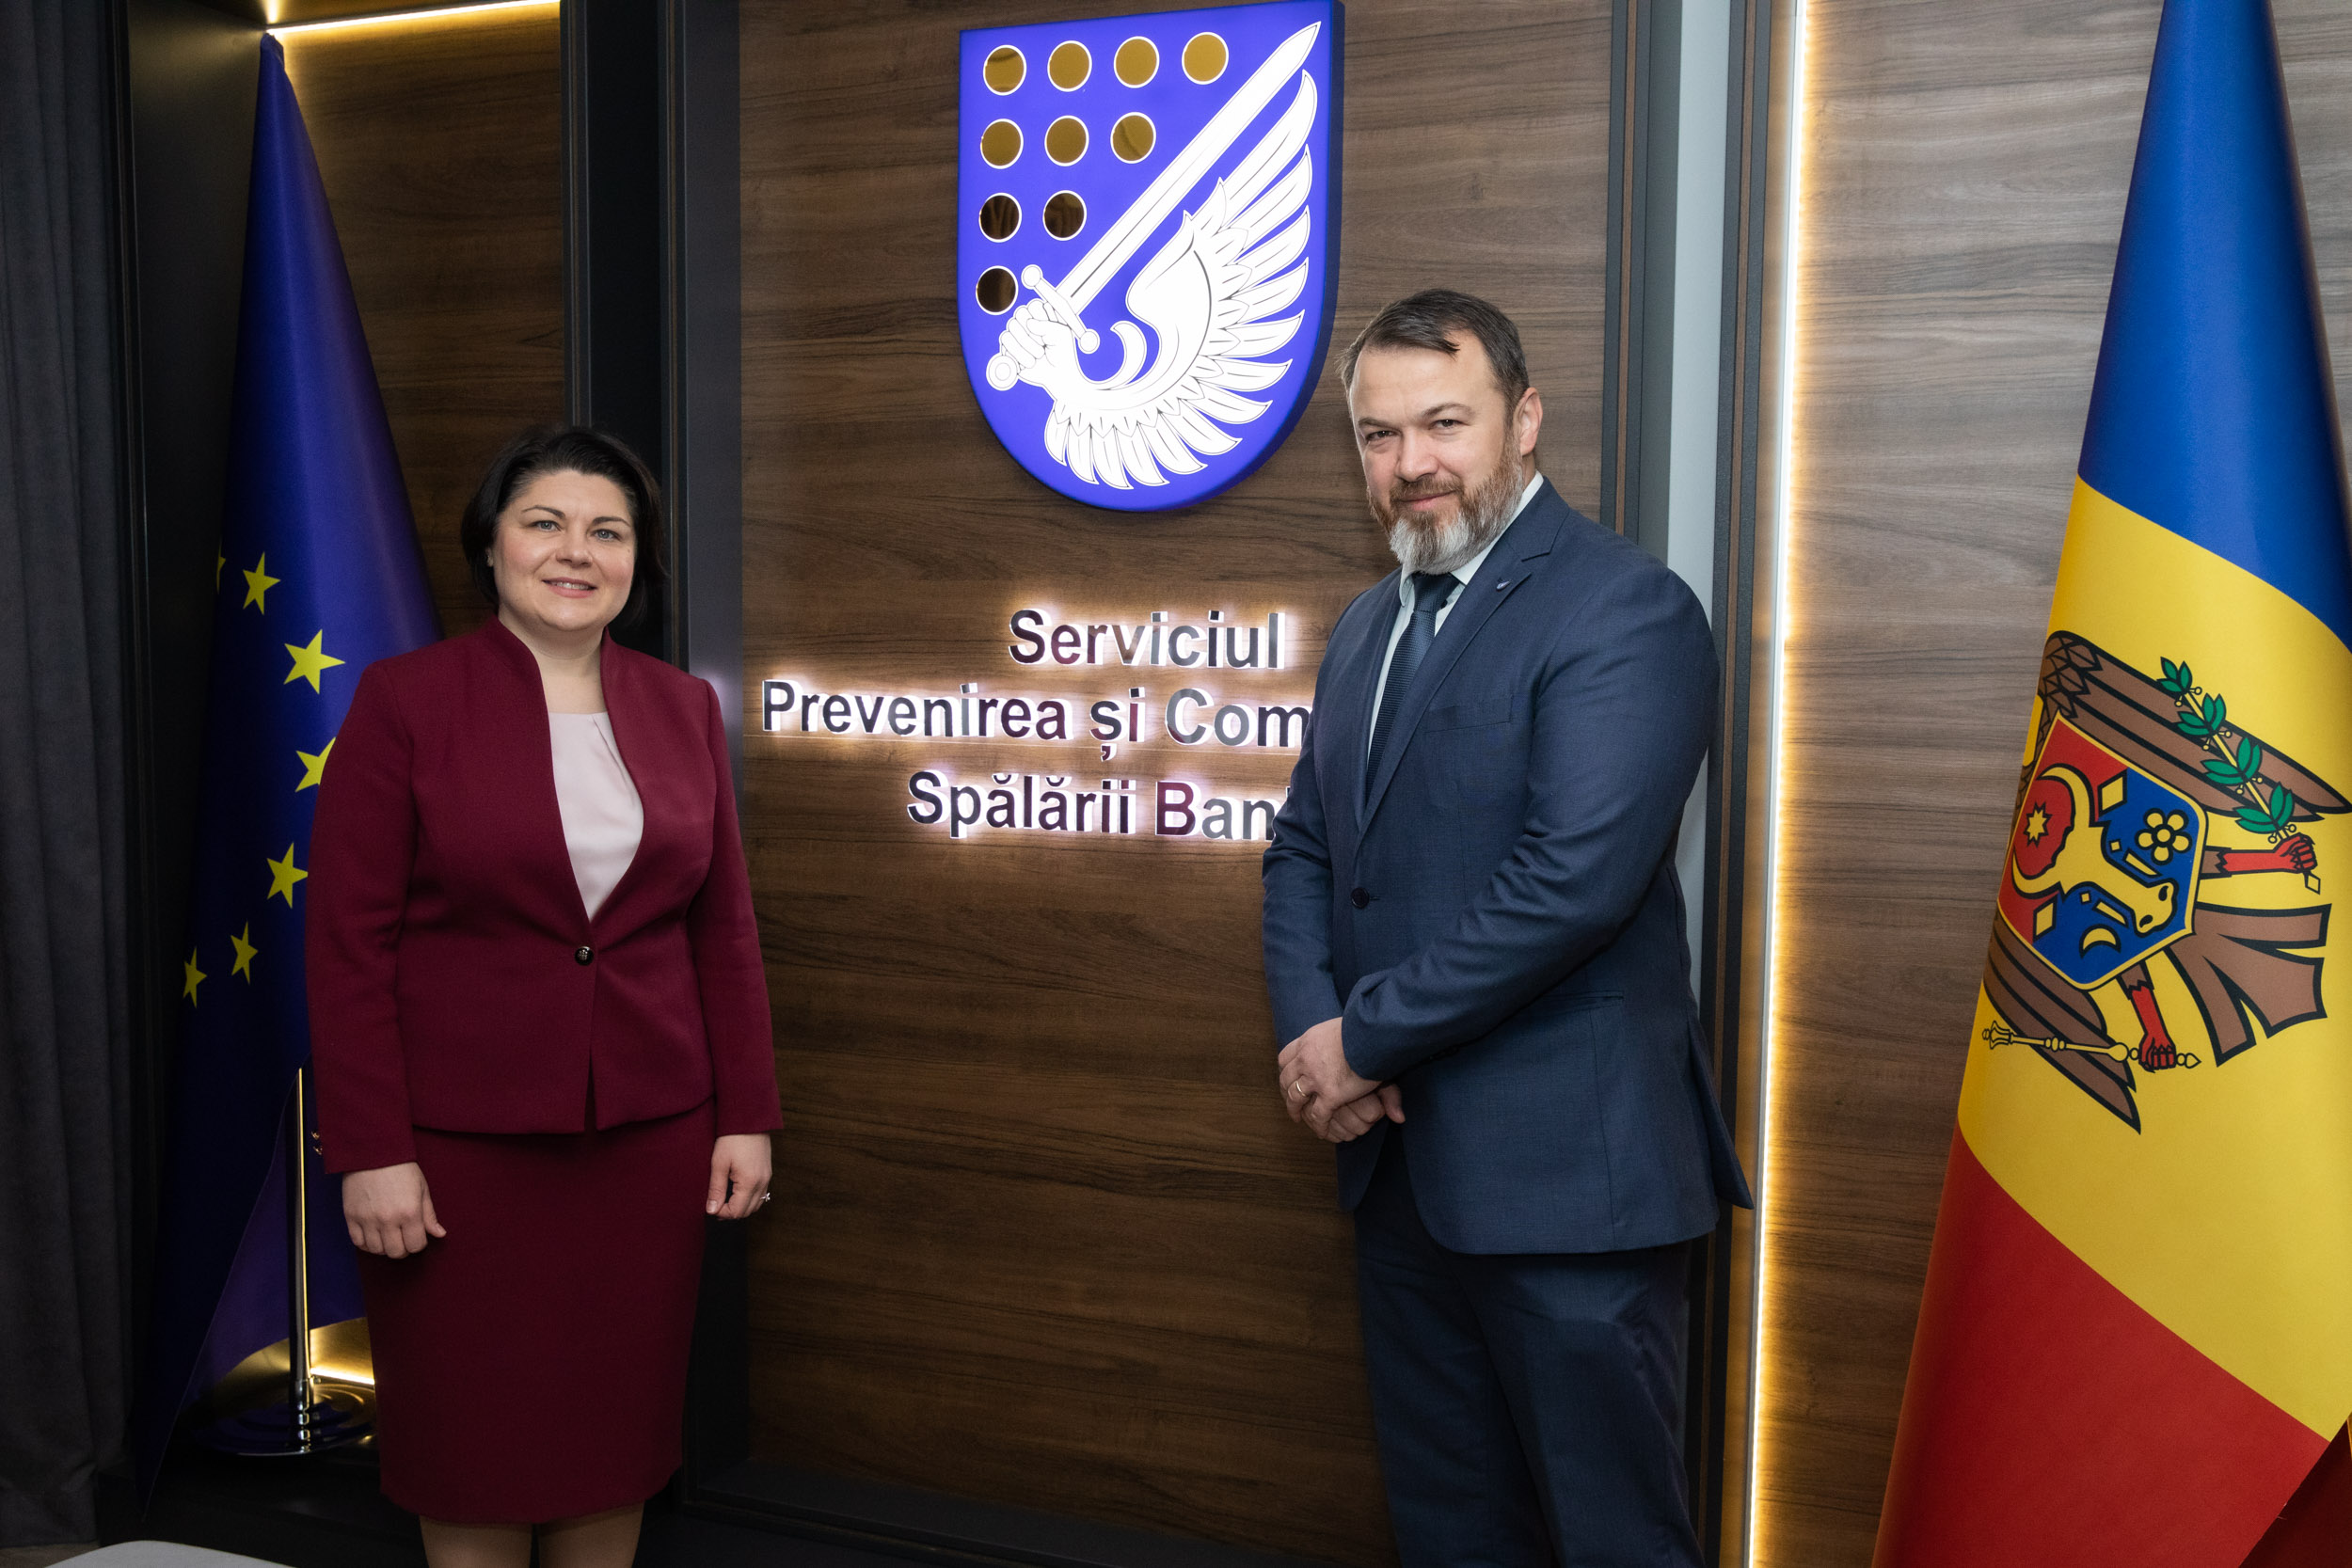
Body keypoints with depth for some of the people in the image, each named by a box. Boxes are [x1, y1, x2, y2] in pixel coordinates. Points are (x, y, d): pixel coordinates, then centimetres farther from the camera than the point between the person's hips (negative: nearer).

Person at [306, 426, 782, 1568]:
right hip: (459, 1141, -3)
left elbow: (724, 930, 9)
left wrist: (747, 1115, 5)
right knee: (474, 1439, 7)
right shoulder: (406, 700, -4)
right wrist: (371, 1152, -10)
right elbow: (348, 942, -6)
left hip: (647, 1134, 3)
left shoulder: (683, 709, 7)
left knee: (617, 1433, 11)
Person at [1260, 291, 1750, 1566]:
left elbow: (1574, 878, -22)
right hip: (1399, 1160, 8)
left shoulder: (1625, 609, -11)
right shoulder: (1367, 626, 15)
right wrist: (1310, 1031, -4)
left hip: (1562, 1172, -7)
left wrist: (1365, 1035, -15)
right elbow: (1301, 849, 15)